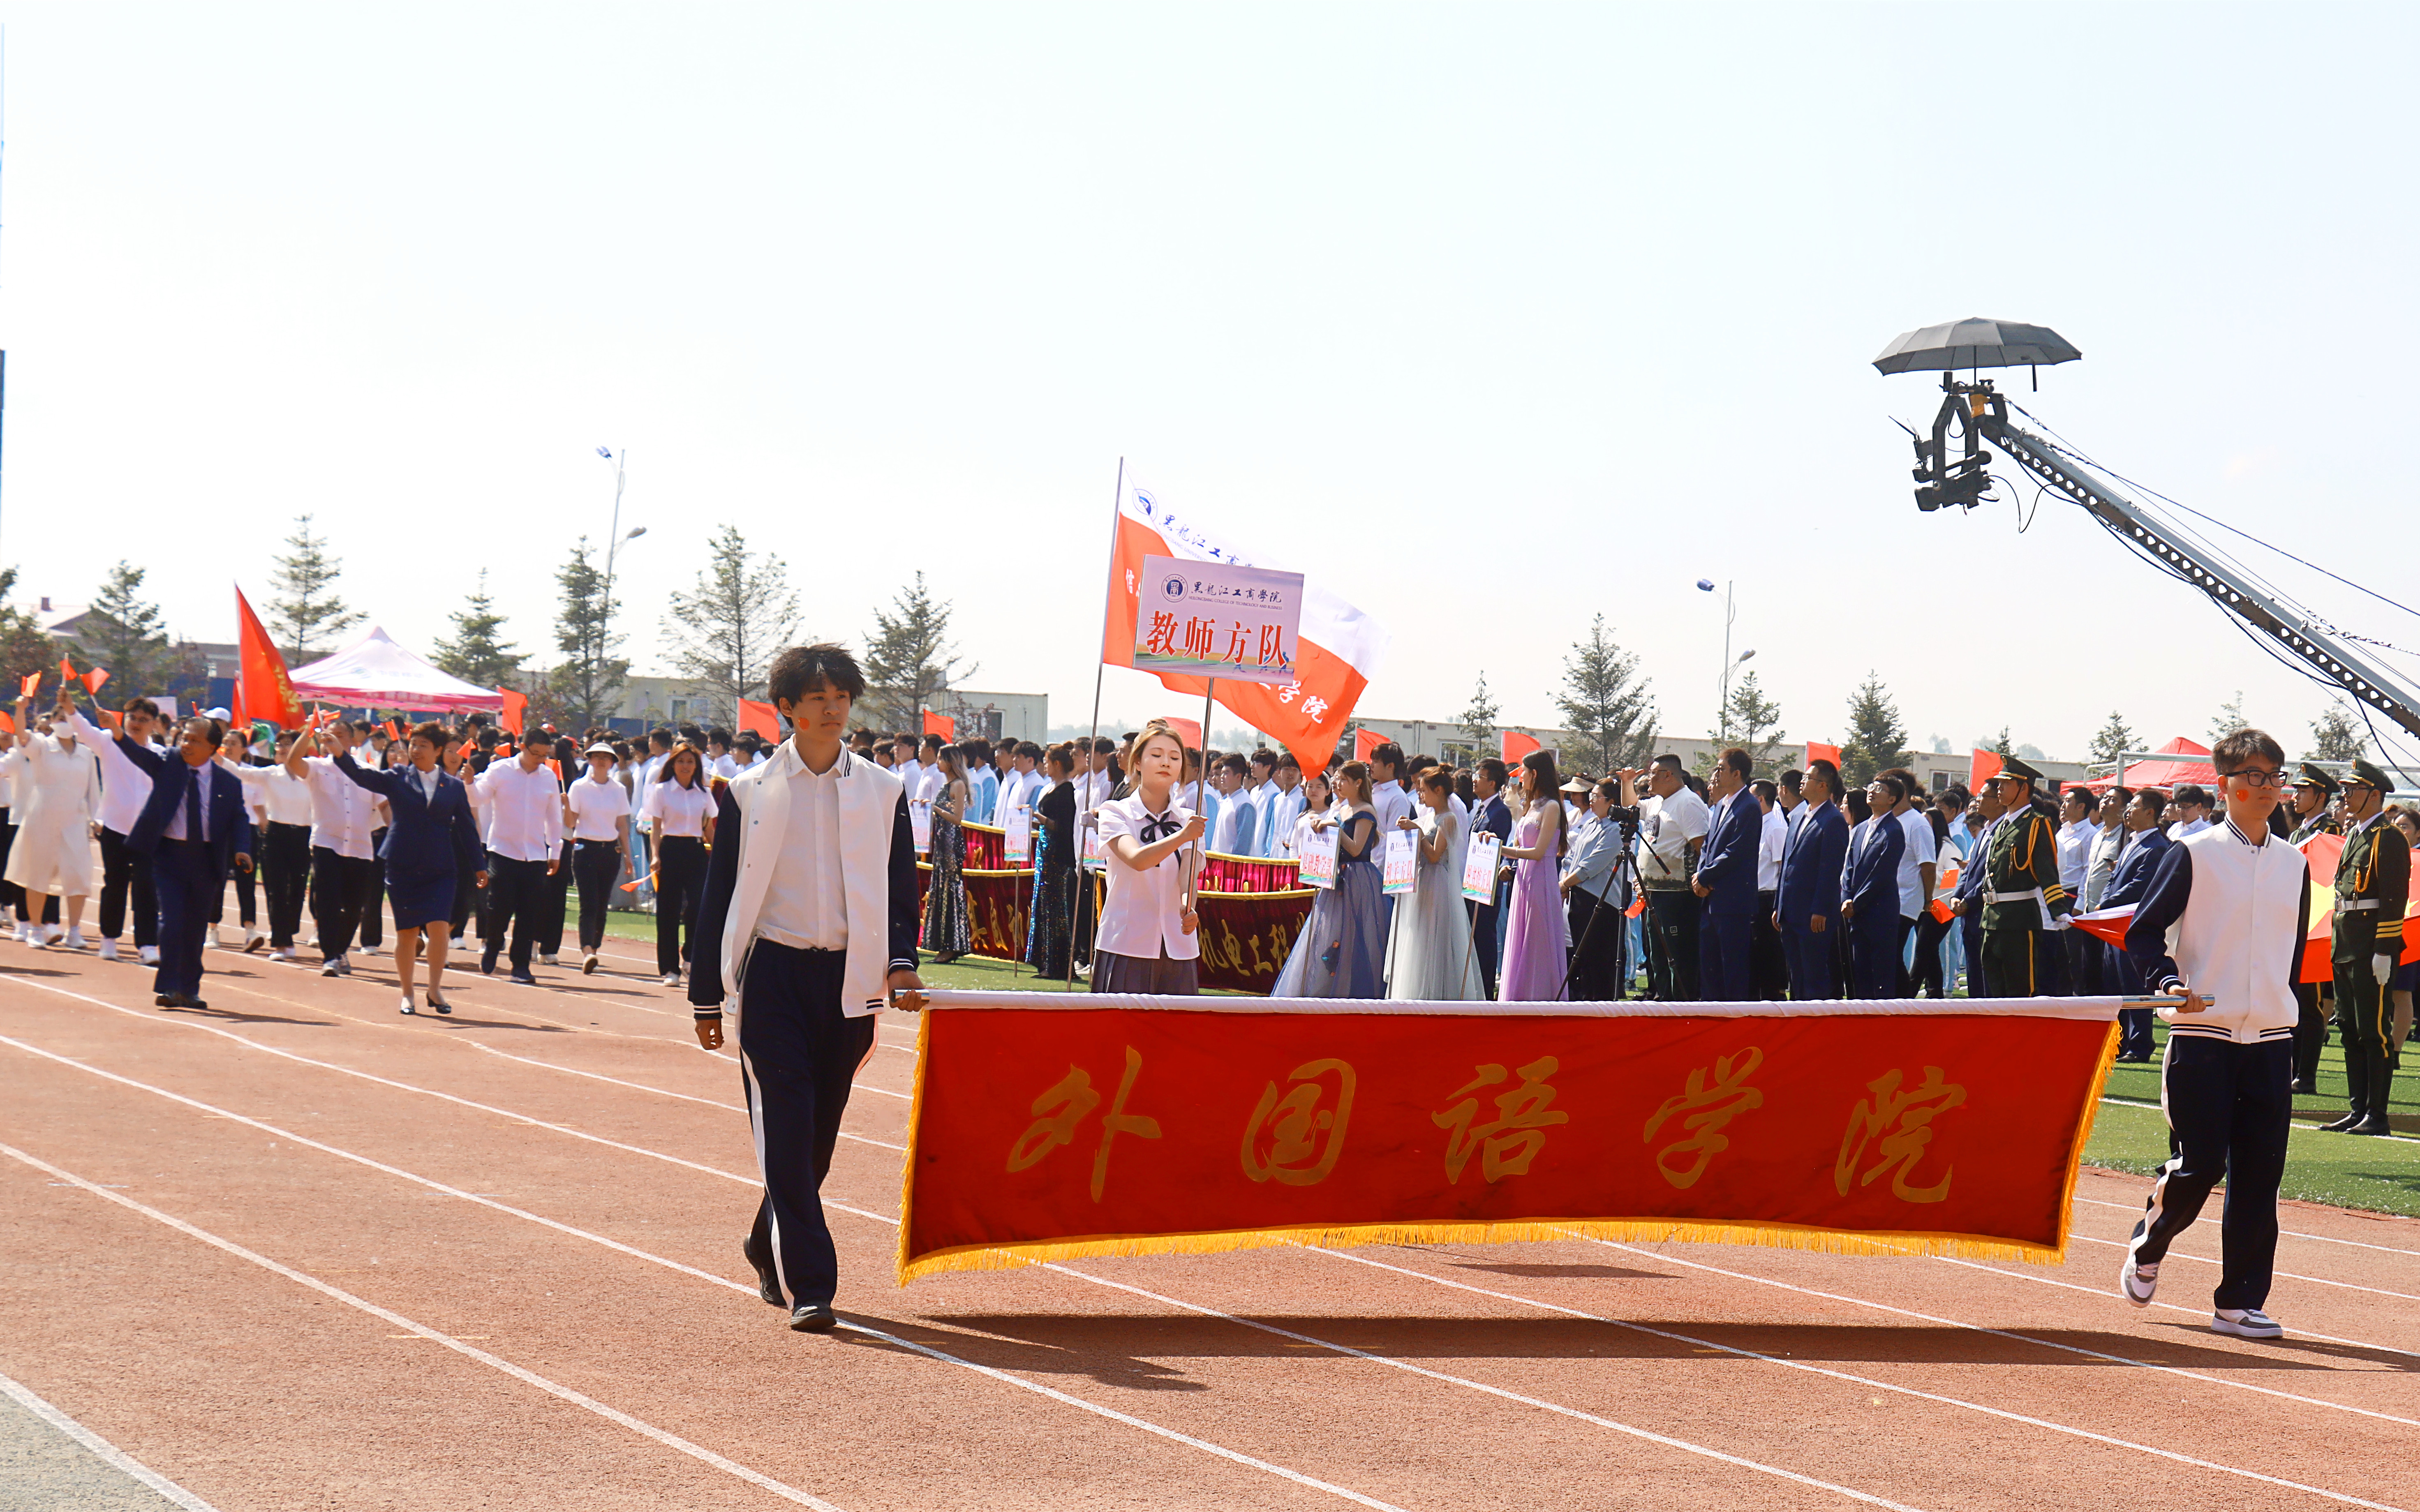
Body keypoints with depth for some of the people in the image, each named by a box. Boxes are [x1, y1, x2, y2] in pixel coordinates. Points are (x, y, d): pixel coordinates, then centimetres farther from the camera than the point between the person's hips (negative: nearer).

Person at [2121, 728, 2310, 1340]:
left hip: (2271, 1038, 4)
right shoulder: (2194, 854, -2)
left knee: (2259, 1174, 1)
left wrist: (2284, 1003, 16)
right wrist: (2168, 981, -18)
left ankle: (2240, 1302, 8)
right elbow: (2143, 931, -2)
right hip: (2202, 1036, -4)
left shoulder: (2294, 864, 12)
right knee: (2198, 1166, -8)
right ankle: (2146, 1250, 21)